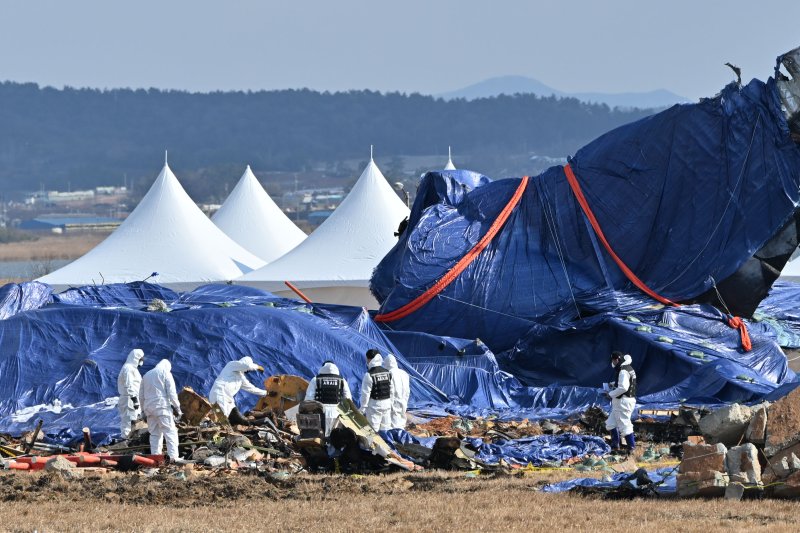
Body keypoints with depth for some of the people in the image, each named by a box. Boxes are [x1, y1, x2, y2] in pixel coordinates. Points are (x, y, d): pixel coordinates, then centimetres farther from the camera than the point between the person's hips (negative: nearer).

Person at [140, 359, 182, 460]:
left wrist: (143, 411, 26)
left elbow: (141, 396, 22)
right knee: (170, 432, -7)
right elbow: (171, 393, -6)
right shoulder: (165, 373, 1)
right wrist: (177, 407, -2)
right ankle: (174, 456, -18)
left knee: (154, 433, 11)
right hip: (162, 407, -6)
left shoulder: (146, 375, 20)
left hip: (149, 408, 6)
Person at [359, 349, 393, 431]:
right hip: (387, 404, 6)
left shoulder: (369, 375, -16)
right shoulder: (388, 373, 4)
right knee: (386, 428, 12)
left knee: (373, 430, -4)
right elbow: (391, 390, 11)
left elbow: (365, 394, -13)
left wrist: (363, 409, -6)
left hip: (374, 405, -6)